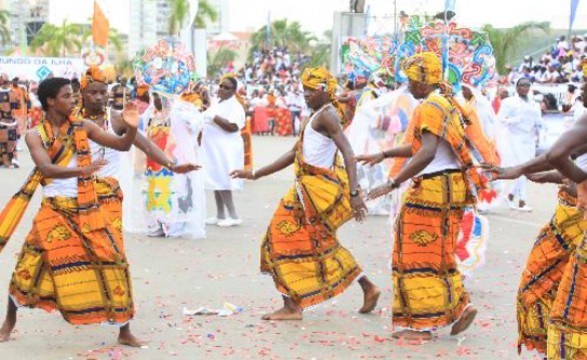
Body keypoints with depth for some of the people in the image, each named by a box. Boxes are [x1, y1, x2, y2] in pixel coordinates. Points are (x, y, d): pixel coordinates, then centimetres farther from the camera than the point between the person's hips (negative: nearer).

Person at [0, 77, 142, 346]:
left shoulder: (83, 127, 2)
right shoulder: (35, 135, -4)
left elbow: (122, 145, 0)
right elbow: (45, 168, -22)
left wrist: (131, 128, -22)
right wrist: (80, 171, -38)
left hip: (87, 207, 2)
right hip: (54, 210, -1)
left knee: (112, 262, -3)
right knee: (30, 265, -1)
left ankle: (125, 332, 8)